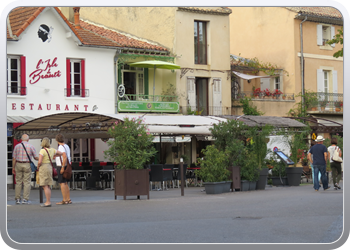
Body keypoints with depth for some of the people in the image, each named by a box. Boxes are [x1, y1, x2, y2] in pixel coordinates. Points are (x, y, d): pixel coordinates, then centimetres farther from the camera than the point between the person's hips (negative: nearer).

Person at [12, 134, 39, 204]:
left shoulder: (17, 146, 3)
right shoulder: (31, 146, -1)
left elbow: (14, 158, 1)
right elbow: (36, 157, 2)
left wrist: (13, 168, 6)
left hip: (18, 165, 2)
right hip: (27, 165, -2)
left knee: (18, 182, 6)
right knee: (27, 183, 1)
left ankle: (17, 199, 5)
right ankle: (25, 199, -3)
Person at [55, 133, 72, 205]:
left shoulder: (61, 147, -15)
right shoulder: (67, 146, 13)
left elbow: (65, 157, -25)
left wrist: (63, 167, -24)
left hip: (62, 167, -9)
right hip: (67, 166, 9)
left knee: (62, 183, -7)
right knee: (65, 183, 13)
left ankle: (64, 200, -9)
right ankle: (68, 199, 14)